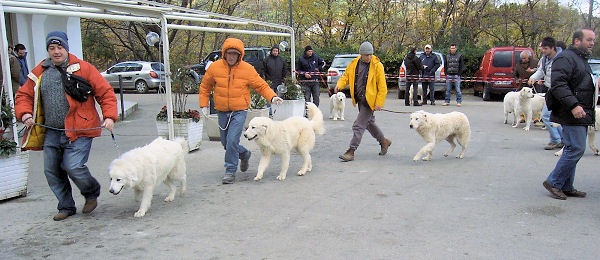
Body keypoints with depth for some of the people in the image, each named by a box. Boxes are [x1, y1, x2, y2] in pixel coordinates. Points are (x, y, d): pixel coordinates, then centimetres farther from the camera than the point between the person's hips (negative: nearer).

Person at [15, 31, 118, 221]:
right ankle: (66, 207, 26)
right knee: (52, 171, 7)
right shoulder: (39, 73, 12)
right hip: (51, 132, 5)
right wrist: (25, 114, -2)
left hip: (78, 131, -5)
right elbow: (24, 95, 18)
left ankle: (92, 193, 15)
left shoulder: (83, 68, 0)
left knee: (73, 167, -16)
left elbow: (105, 92, -1)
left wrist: (109, 116, -13)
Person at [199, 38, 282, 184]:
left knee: (232, 140, -15)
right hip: (222, 112, 4)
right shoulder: (215, 67, -2)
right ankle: (244, 154, 41)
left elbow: (261, 85, 1)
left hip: (240, 111, -3)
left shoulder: (247, 69, -6)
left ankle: (230, 171, -1)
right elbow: (205, 87, 11)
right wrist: (204, 105, 4)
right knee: (225, 142, 13)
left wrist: (272, 97, -15)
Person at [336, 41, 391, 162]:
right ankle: (384, 141, 42)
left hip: (369, 100, -7)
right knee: (369, 122, 22)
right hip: (359, 99, 7)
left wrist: (379, 103, -16)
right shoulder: (354, 64, 3)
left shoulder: (377, 66, -12)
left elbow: (382, 87, -11)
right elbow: (346, 76, 14)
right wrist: (340, 85, -7)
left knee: (358, 125, -8)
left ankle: (351, 152, -1)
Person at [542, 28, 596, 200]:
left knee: (572, 150, 11)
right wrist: (573, 105, -27)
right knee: (576, 149, -11)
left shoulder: (582, 60, 22)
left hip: (582, 115, 10)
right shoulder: (565, 58, -10)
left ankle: (566, 187, 17)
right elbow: (558, 84, -22)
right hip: (572, 115, -10)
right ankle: (553, 182, -1)